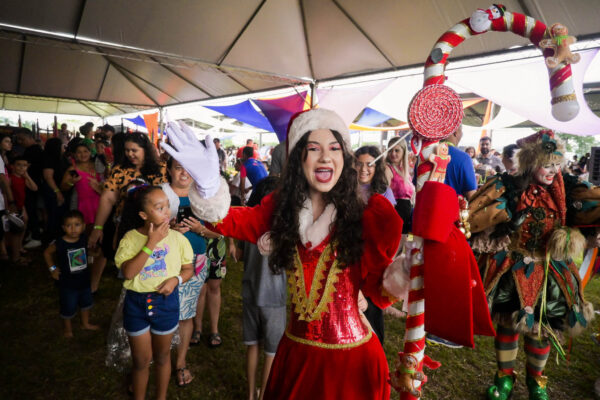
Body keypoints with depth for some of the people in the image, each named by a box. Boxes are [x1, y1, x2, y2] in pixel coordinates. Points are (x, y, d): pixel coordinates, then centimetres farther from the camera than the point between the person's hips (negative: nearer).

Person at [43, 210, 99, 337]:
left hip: (84, 280, 4)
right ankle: (67, 328, 41)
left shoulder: (84, 239, -13)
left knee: (86, 303, 24)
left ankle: (85, 323, 47)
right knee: (68, 308, 14)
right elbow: (47, 253, -1)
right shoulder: (59, 243, -22)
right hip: (67, 283, -4)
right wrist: (52, 268, -3)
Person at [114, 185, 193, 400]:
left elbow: (188, 269, 0)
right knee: (141, 360, 16)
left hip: (166, 302, 1)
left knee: (162, 356, 21)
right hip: (136, 302, 0)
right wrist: (151, 243, -28)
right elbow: (128, 272, -23)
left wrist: (176, 279, -21)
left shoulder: (177, 238, -11)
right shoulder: (130, 238, -13)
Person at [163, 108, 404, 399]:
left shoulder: (362, 216, -11)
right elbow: (226, 220, -15)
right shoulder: (281, 209, -4)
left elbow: (380, 294, -10)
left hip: (352, 358, -2)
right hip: (296, 352, 2)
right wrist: (208, 183, -32)